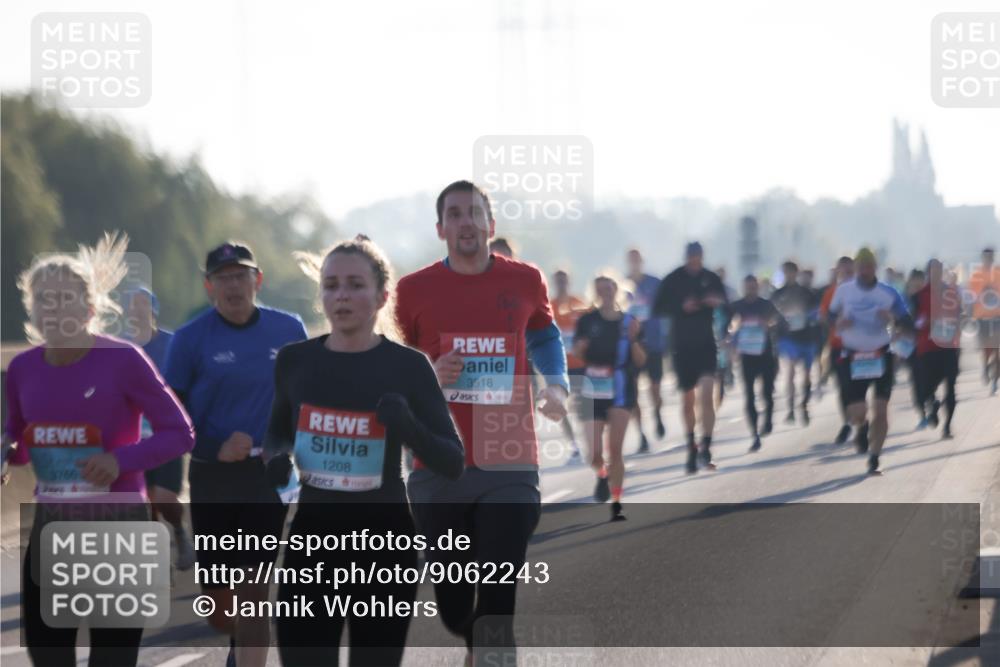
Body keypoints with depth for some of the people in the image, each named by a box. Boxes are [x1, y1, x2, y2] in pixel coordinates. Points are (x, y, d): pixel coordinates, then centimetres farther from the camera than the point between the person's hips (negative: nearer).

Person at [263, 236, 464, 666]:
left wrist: (409, 428, -25)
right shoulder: (295, 360, 3)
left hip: (384, 542, -2)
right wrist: (277, 458, -4)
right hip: (312, 539, 2)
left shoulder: (408, 365, -5)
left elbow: (453, 463, -5)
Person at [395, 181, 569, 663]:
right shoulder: (414, 290, 2)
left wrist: (557, 385, 6)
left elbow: (544, 334, 24)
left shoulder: (525, 281, 4)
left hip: (510, 466, 0)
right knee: (451, 601, 5)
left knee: (498, 603, -9)